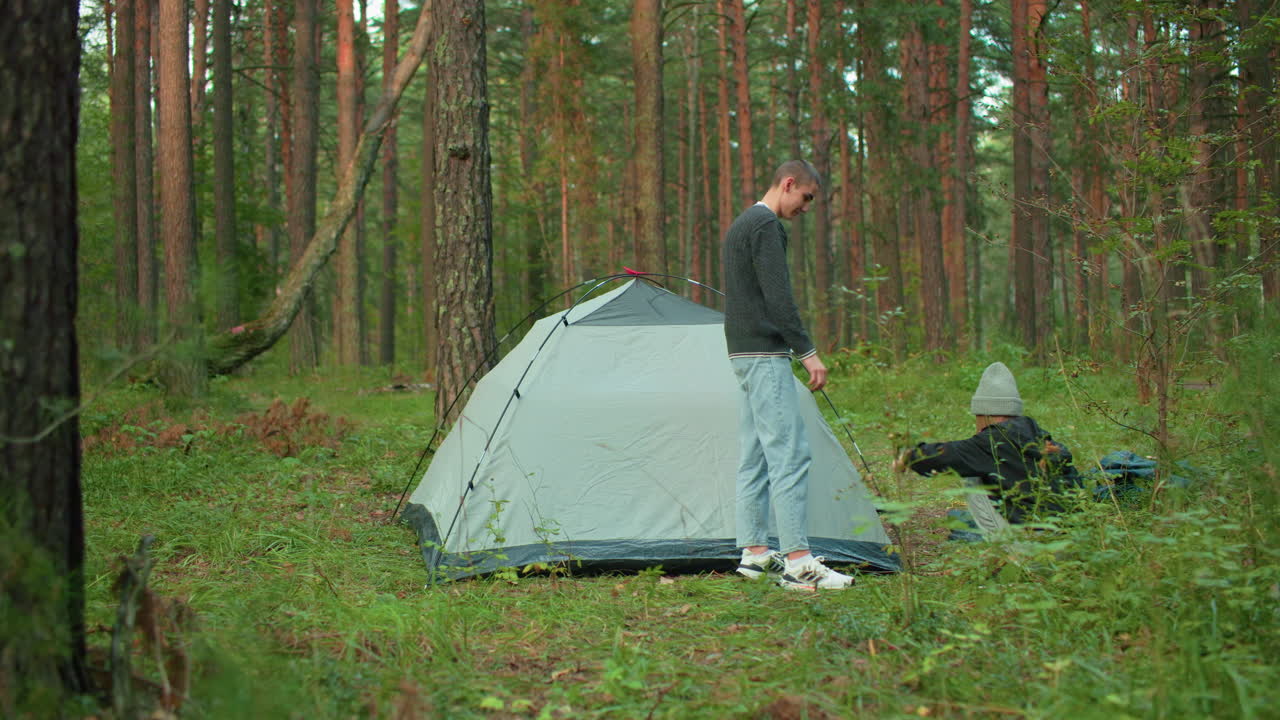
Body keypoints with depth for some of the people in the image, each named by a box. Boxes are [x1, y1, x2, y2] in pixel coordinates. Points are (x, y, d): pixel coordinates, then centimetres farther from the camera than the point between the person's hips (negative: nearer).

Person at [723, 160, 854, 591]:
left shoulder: (740, 225, 20)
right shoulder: (766, 226, -12)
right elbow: (779, 298, -20)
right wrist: (808, 352, -18)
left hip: (742, 353, 11)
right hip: (766, 354, -11)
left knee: (754, 457, 11)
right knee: (789, 454, -12)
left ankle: (755, 553, 14)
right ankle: (798, 562, -14)